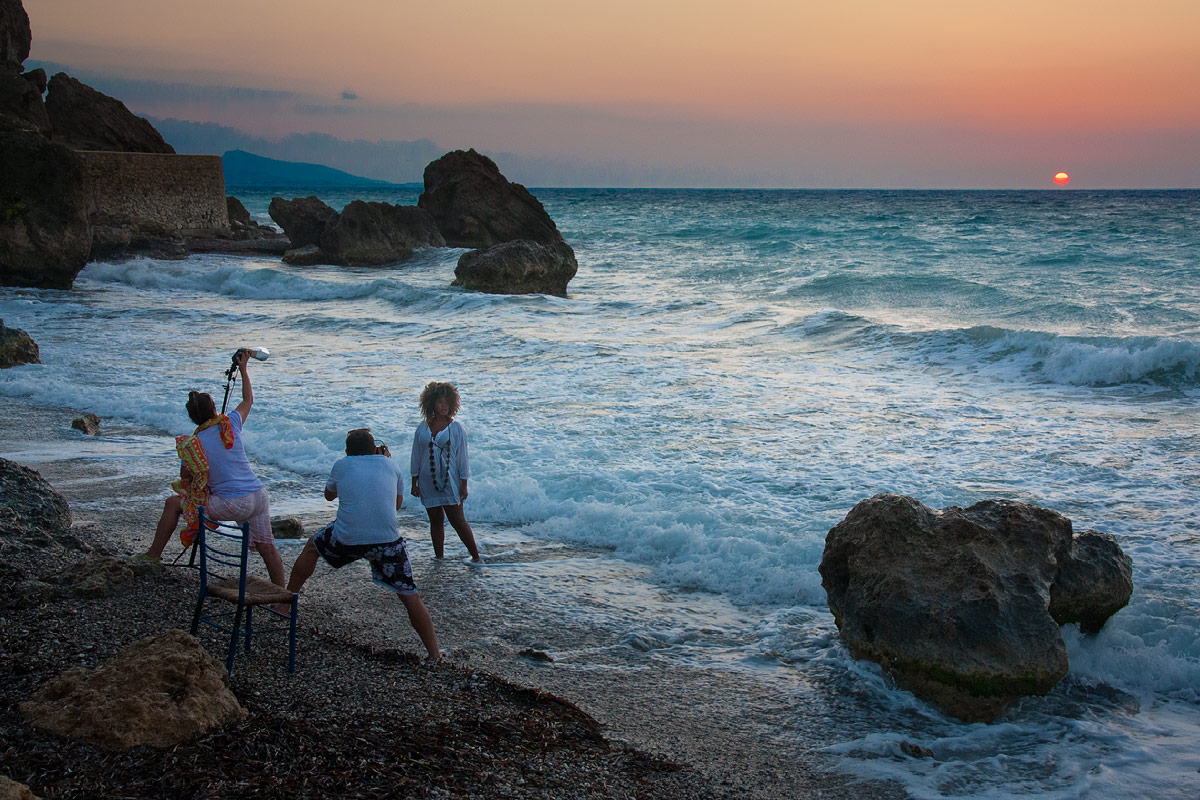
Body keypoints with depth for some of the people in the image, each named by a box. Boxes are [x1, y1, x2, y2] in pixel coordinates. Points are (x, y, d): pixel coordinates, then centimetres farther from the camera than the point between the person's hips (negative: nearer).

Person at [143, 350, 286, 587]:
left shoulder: (192, 445, -5)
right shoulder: (230, 424, 4)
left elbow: (185, 478, 8)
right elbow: (248, 400, 24)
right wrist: (243, 369, 33)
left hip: (232, 505, -4)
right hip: (259, 496, 4)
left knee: (173, 503, 12)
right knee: (267, 547, 12)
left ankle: (153, 556, 21)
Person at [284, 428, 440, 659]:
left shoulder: (342, 465, 12)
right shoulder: (390, 465, 13)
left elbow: (329, 495, 30)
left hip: (346, 539, 0)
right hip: (387, 540, 0)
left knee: (312, 546, 32)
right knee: (410, 596, 4)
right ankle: (435, 654, -1)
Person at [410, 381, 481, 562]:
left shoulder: (456, 427, -2)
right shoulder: (423, 428, 5)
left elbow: (462, 457, -1)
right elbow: (416, 457, 11)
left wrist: (464, 484, -3)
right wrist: (414, 483, 9)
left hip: (450, 481, -3)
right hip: (428, 482, 3)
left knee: (457, 519, -7)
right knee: (436, 520, 9)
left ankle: (476, 557, 1)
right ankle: (439, 557, 19)